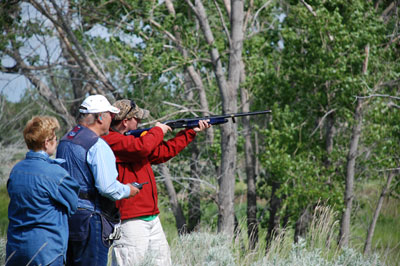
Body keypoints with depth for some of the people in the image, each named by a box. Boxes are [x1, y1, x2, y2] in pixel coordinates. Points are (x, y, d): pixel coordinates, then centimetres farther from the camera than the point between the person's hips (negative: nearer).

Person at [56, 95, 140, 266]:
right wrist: (127, 190, -3)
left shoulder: (65, 140, 14)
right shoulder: (97, 146, -15)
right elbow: (107, 187, -22)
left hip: (66, 215, 9)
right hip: (90, 218, -9)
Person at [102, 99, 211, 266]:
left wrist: (192, 132, 27)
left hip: (151, 218, 10)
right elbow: (142, 148, -27)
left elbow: (163, 152, 27)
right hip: (130, 221, -10)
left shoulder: (131, 138, 19)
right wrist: (158, 131, -6)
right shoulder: (111, 140, -12)